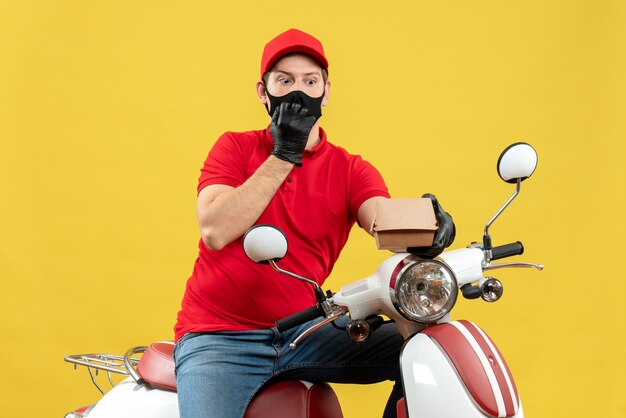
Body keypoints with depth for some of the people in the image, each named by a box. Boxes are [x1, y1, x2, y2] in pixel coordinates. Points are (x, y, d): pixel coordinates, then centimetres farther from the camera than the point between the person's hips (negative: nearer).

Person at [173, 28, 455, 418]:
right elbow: (215, 232, -13)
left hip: (305, 332, 2)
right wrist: (283, 155, -14)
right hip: (220, 337, -2)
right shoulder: (236, 147, 4)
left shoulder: (351, 170, 6)